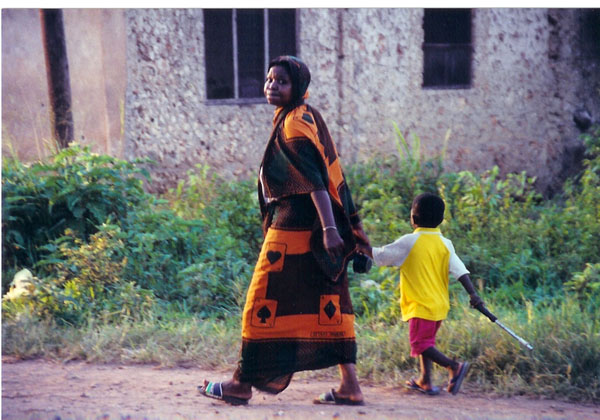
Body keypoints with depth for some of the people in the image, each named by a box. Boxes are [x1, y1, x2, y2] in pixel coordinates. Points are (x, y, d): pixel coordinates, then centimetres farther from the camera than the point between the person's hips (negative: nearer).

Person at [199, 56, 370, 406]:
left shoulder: (294, 124, -12)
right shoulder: (306, 117, 17)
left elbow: (316, 180, -22)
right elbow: (330, 176, 20)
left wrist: (329, 228, -30)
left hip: (293, 227, -10)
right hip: (310, 226, 10)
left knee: (265, 301, -1)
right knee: (327, 302, 8)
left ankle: (243, 384, 9)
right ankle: (351, 386, 8)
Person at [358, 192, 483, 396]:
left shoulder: (409, 242, -9)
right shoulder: (445, 244, 5)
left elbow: (380, 256, -1)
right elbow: (460, 270, -3)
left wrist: (364, 248, 16)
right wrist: (473, 294, -5)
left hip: (421, 306, -7)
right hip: (440, 305, 7)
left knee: (421, 344, -5)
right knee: (426, 341, 19)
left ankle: (454, 366, -21)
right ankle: (425, 381, 21)